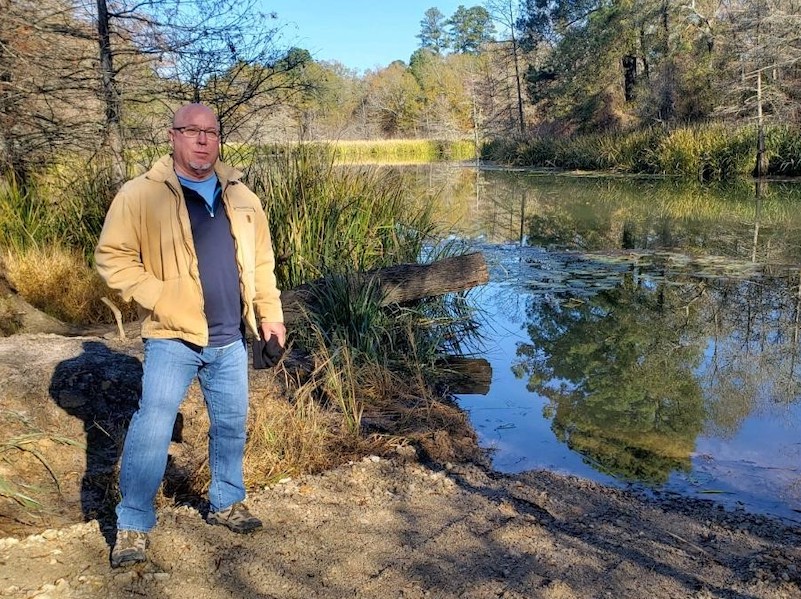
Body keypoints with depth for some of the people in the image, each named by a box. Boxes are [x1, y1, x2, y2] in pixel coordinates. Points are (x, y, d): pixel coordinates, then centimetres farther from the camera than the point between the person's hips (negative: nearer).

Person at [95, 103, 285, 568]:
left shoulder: (241, 197, 7)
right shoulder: (141, 194, -8)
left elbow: (261, 261, 14)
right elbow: (112, 256, -7)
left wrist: (270, 312, 9)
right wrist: (158, 298, -16)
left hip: (230, 340, 5)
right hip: (173, 339, -4)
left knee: (231, 426, 15)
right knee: (152, 430, -4)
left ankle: (226, 503, 34)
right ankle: (133, 525, 12)